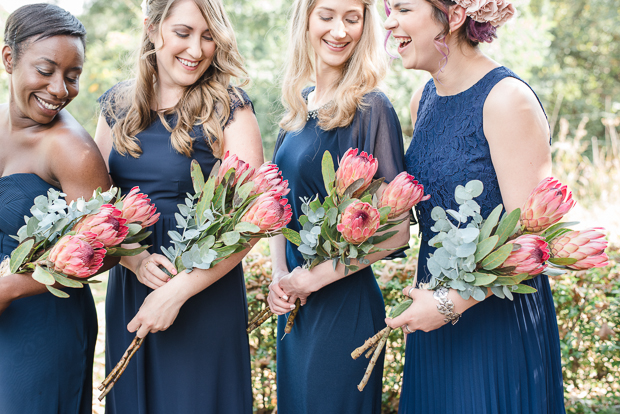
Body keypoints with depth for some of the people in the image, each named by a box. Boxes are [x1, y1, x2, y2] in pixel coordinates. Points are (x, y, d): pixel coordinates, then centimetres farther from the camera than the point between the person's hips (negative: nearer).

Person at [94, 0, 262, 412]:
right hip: (128, 285, 4)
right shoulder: (117, 105, 4)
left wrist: (179, 290, -22)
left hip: (206, 290, -4)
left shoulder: (229, 108, -9)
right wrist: (134, 259, -14)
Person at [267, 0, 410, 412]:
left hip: (345, 304, -7)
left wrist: (316, 276, -14)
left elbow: (397, 229, -17)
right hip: (293, 301, 7)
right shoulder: (300, 105, 6)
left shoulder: (370, 108, -14)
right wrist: (279, 274, 0)